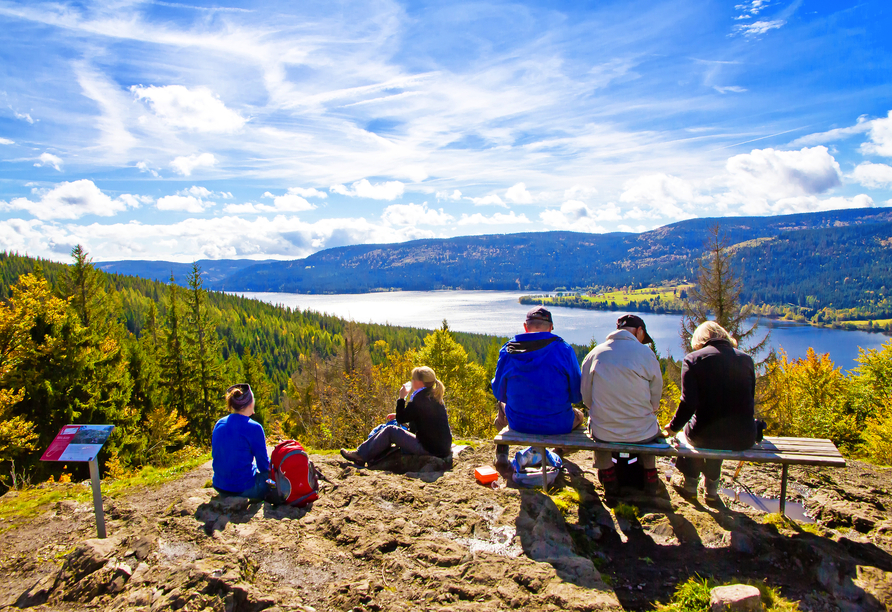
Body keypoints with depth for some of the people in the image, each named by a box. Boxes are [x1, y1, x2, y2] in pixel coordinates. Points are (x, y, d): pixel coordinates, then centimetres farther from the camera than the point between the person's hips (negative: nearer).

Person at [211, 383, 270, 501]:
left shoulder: (219, 424, 1)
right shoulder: (254, 428, -18)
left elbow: (215, 455, 14)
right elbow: (263, 465, -10)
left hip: (220, 487, 7)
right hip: (244, 489, -7)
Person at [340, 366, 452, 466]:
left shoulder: (420, 398, -17)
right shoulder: (434, 396, 11)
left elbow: (401, 419, -10)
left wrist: (401, 398, 0)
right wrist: (398, 415, 19)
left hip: (429, 449, -9)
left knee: (390, 431, -2)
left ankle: (361, 455, 9)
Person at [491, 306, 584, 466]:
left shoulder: (508, 351, -8)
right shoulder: (564, 350, -13)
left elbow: (499, 393, 1)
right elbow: (577, 395, -7)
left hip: (518, 424, 2)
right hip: (558, 426, -2)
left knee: (502, 405, 37)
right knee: (578, 415, 34)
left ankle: (501, 454, 46)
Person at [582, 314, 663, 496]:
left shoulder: (594, 353, -3)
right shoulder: (647, 354, -8)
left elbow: (587, 398, 1)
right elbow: (655, 402, -1)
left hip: (603, 434, 0)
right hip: (642, 434, 0)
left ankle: (607, 474, 31)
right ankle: (649, 475, 36)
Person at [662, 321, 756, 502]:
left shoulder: (693, 359, -5)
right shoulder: (746, 359, 6)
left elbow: (688, 403, -12)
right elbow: (750, 401, 14)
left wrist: (673, 427, 3)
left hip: (705, 436, -3)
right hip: (743, 439, 3)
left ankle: (691, 484, 42)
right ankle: (712, 486, 43)